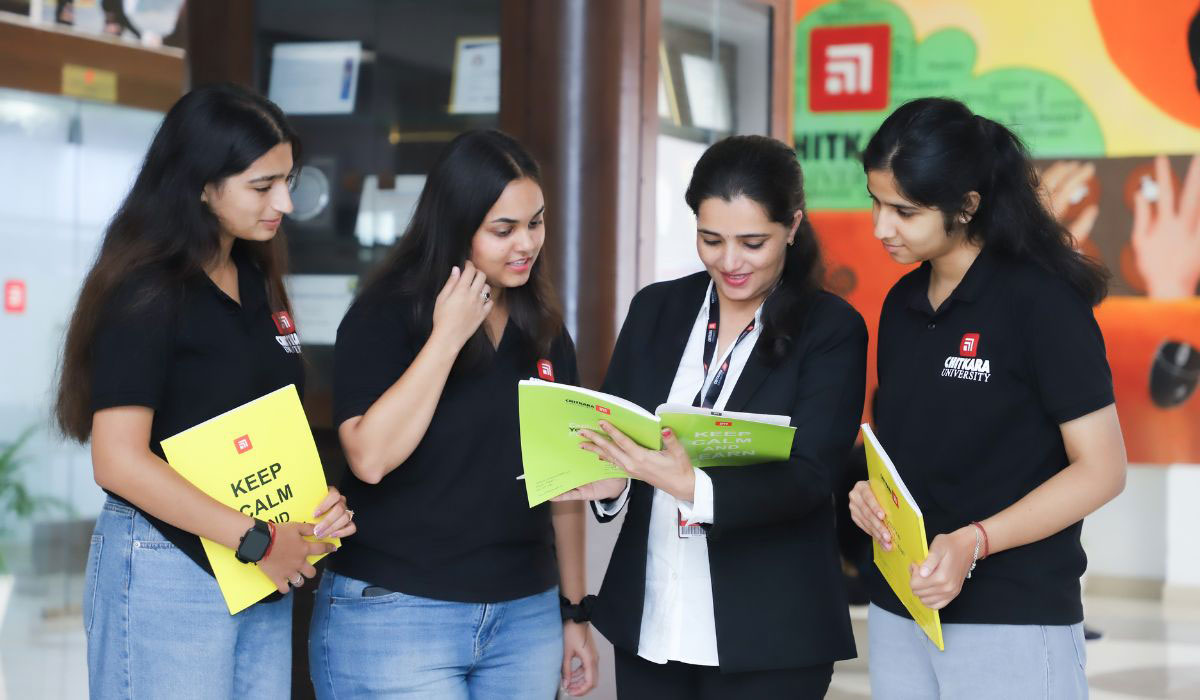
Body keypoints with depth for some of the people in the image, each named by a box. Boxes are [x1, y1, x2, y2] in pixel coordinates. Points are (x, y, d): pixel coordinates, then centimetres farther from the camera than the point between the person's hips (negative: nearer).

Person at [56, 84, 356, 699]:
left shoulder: (257, 284, 11)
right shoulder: (146, 294, -13)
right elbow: (118, 461, -20)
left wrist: (320, 502, 1)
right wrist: (255, 539, -19)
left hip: (264, 578, 7)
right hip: (166, 573, -7)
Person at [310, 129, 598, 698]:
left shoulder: (544, 331, 9)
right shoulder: (383, 317, -7)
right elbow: (370, 457, -20)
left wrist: (574, 609, 14)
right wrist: (448, 336, -17)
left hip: (526, 616, 5)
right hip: (394, 615, -5)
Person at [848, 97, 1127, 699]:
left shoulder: (1039, 300, -11)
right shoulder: (901, 304, 9)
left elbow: (1101, 468, -12)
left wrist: (973, 542, -23)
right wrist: (868, 491, -3)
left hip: (1013, 623, -6)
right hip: (897, 610, 6)